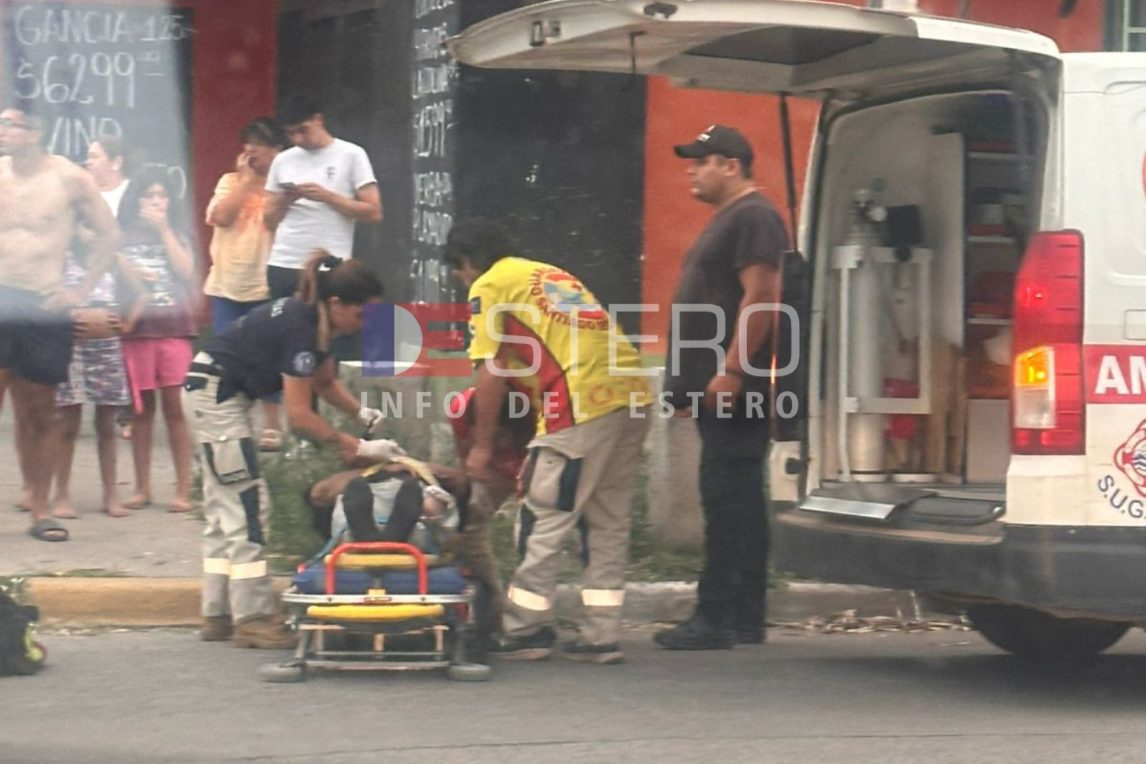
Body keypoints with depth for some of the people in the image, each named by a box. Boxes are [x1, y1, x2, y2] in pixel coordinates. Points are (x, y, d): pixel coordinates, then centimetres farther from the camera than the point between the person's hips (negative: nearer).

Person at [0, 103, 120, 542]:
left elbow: (108, 237, 6)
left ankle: (39, 511, 13)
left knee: (38, 417, 6)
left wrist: (80, 291, -1)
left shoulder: (70, 180, 1)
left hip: (45, 308, 0)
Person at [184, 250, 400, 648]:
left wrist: (362, 412, -4)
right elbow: (299, 415, -25)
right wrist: (358, 447, -23)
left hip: (216, 394, 10)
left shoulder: (316, 321, 3)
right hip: (215, 393, -10)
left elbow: (325, 382, 14)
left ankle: (217, 615, 14)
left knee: (225, 509, 11)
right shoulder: (300, 328, -25)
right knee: (247, 504, -8)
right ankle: (251, 618, -6)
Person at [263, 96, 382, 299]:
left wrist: (327, 197, -12)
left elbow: (374, 212, -4)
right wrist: (284, 201, -5)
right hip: (282, 266, 4)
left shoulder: (351, 155, 1)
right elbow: (270, 220, 17)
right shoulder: (282, 161, 13)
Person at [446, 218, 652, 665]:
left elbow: (492, 373, 0)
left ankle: (526, 631, 7)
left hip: (583, 403, -8)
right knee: (608, 522, 13)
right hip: (633, 394, 8)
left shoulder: (488, 287, 6)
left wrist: (481, 447, 7)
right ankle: (601, 636, 14)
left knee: (543, 519, 2)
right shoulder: (551, 274, 29)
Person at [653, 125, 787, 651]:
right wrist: (690, 383, 23)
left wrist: (730, 371, -25)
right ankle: (745, 619, 14)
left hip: (732, 388, -11)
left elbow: (760, 296, -21)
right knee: (737, 502, 11)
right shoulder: (728, 219, 23)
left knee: (728, 499, -11)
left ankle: (717, 619, -12)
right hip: (720, 391, 11)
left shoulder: (752, 218, -11)